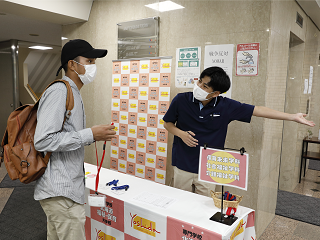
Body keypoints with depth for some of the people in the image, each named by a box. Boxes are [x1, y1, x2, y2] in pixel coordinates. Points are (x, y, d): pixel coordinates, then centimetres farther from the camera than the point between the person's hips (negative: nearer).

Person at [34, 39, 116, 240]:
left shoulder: (73, 93, 16)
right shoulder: (59, 91, -15)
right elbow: (43, 140, -23)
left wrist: (95, 136, 9)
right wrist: (90, 134, -22)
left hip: (64, 187, 10)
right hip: (61, 191, -10)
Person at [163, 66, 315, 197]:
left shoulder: (225, 106, -10)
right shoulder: (181, 100, -9)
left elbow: (257, 110, -5)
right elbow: (168, 123, 3)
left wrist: (293, 117, -5)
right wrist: (181, 134, -17)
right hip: (182, 165, 1)